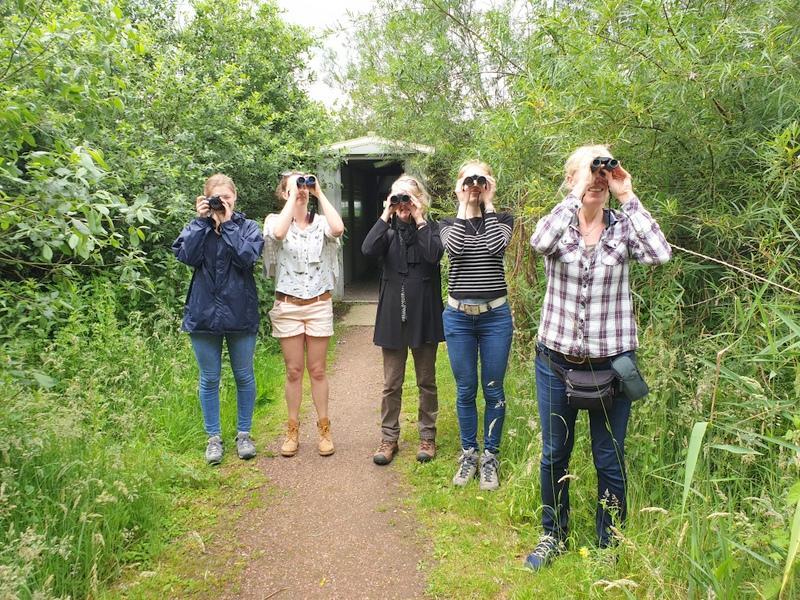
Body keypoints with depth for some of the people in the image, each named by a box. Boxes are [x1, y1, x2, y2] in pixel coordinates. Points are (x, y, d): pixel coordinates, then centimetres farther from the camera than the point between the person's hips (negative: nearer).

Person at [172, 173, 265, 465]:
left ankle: (244, 433, 25)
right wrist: (201, 220, -12)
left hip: (240, 313, -1)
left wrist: (227, 223, -14)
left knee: (244, 376, 9)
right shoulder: (197, 227, 6)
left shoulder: (248, 226, 2)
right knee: (209, 379, 9)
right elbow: (187, 256, -13)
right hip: (204, 312, 1)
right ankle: (214, 437, 24)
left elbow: (247, 257, -17)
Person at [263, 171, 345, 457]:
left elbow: (338, 229, -20)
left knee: (317, 371, 7)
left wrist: (319, 193, -10)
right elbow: (278, 233, -23)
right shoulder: (275, 220, 2)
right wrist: (293, 198, -14)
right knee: (294, 371, 7)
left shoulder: (320, 222, 3)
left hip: (319, 304, 0)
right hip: (287, 305, 0)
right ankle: (292, 431, 20)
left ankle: (324, 430, 18)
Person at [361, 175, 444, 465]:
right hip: (393, 313, 1)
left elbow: (434, 255, -18)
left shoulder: (430, 228, 2)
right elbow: (368, 249, -14)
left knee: (426, 380, 11)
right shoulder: (388, 229, 7)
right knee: (391, 383, 8)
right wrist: (386, 215, -12)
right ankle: (389, 438, 20)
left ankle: (427, 436, 24)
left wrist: (419, 220, -13)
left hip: (424, 313, -1)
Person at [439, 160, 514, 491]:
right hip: (458, 315, 1)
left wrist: (488, 204, -7)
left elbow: (496, 246, -17)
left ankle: (490, 456, 21)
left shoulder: (502, 219, 5)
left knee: (493, 389, 5)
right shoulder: (449, 222, 7)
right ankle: (469, 453, 25)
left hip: (495, 315, -1)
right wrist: (464, 207, -7)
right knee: (465, 389, 9)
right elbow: (454, 247, -15)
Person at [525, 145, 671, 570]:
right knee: (554, 454, 14)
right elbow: (540, 243, -28)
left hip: (612, 361, 0)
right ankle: (553, 536, 36)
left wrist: (628, 196, -18)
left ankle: (609, 546, 32)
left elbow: (660, 254, -22)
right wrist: (578, 195, -25)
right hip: (557, 359, 1)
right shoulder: (559, 224, -3)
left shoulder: (623, 227, -2)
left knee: (609, 460, 11)